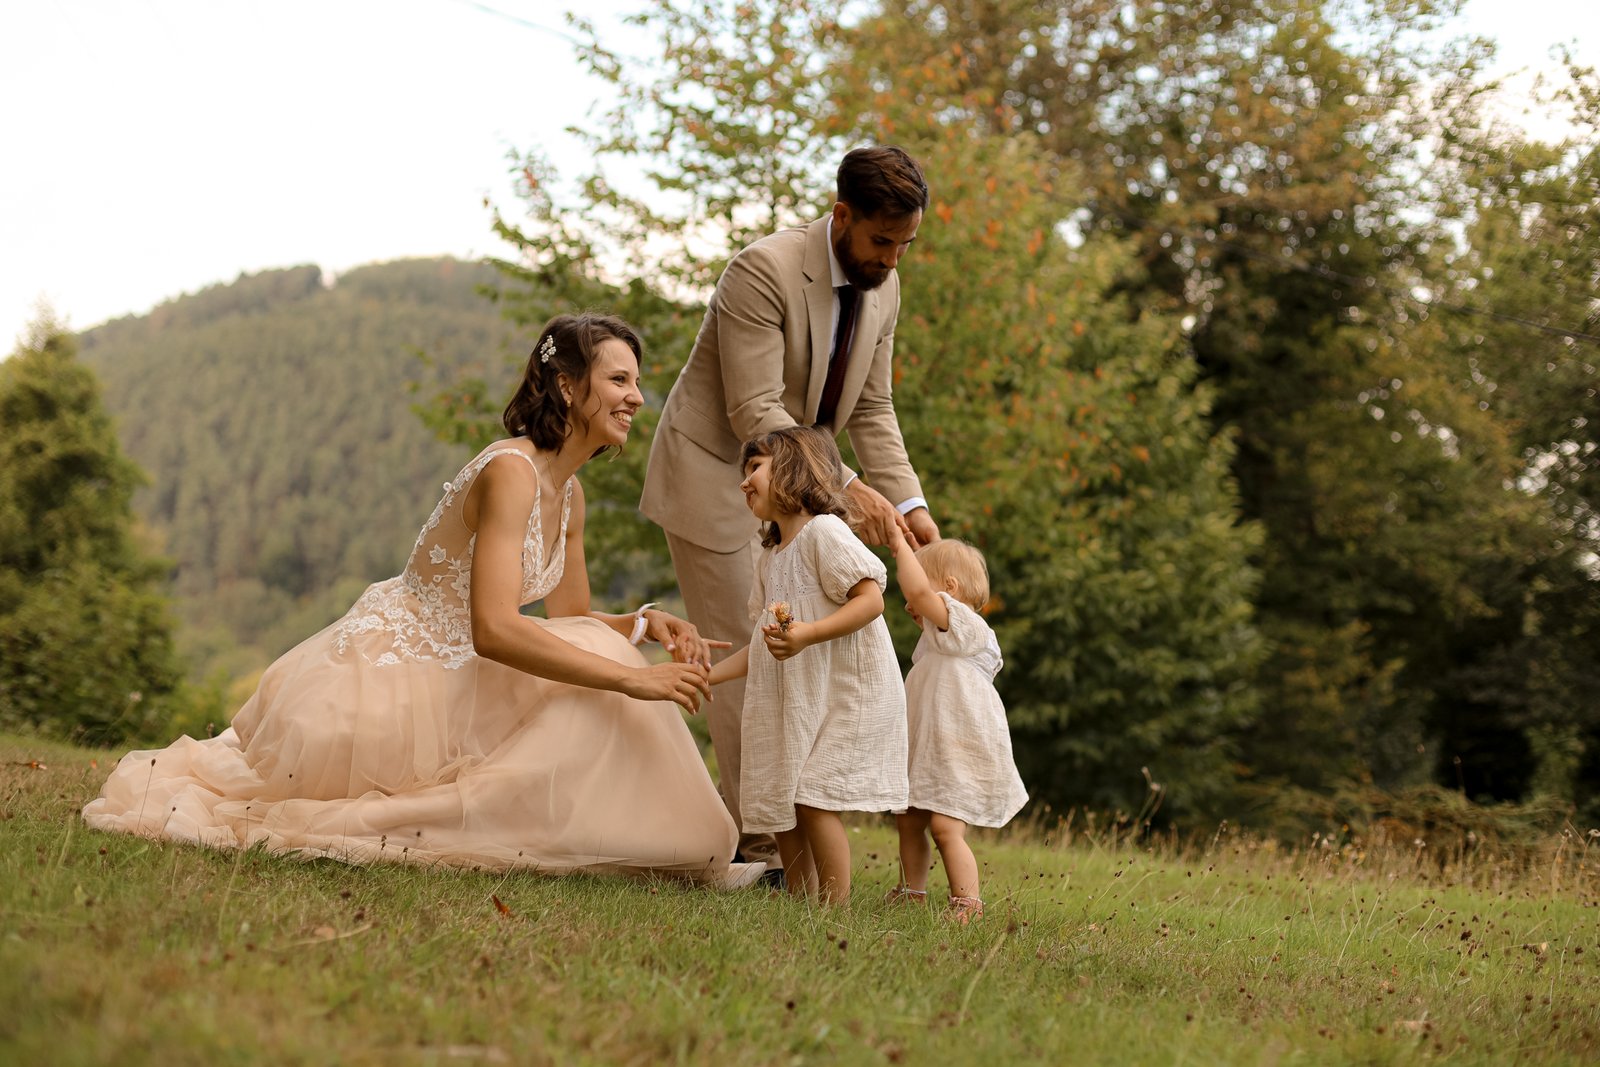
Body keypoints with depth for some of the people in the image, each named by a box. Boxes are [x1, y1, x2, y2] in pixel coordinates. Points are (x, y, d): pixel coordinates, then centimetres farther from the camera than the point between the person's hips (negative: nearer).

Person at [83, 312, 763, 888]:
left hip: (443, 676, 9)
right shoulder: (510, 471, -21)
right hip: (391, 678, -9)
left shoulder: (568, 493, 8)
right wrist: (631, 679, -32)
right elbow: (494, 629, -31)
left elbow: (572, 618, 15)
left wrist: (642, 623, -6)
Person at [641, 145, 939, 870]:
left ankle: (755, 828, 16)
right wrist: (846, 488, -36)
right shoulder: (763, 272, -26)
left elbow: (871, 410, 5)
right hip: (714, 477, -8)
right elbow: (755, 414, -29)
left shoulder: (883, 289, -1)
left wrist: (908, 504, -9)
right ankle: (759, 843, 0)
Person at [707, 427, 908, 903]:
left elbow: (871, 599, -21)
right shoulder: (771, 560, 16)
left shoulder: (823, 532, -12)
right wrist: (704, 676, 9)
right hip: (796, 702, 9)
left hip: (846, 694, -9)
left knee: (813, 800, -15)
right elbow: (763, 648, 17)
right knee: (782, 807, 7)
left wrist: (807, 635, -31)